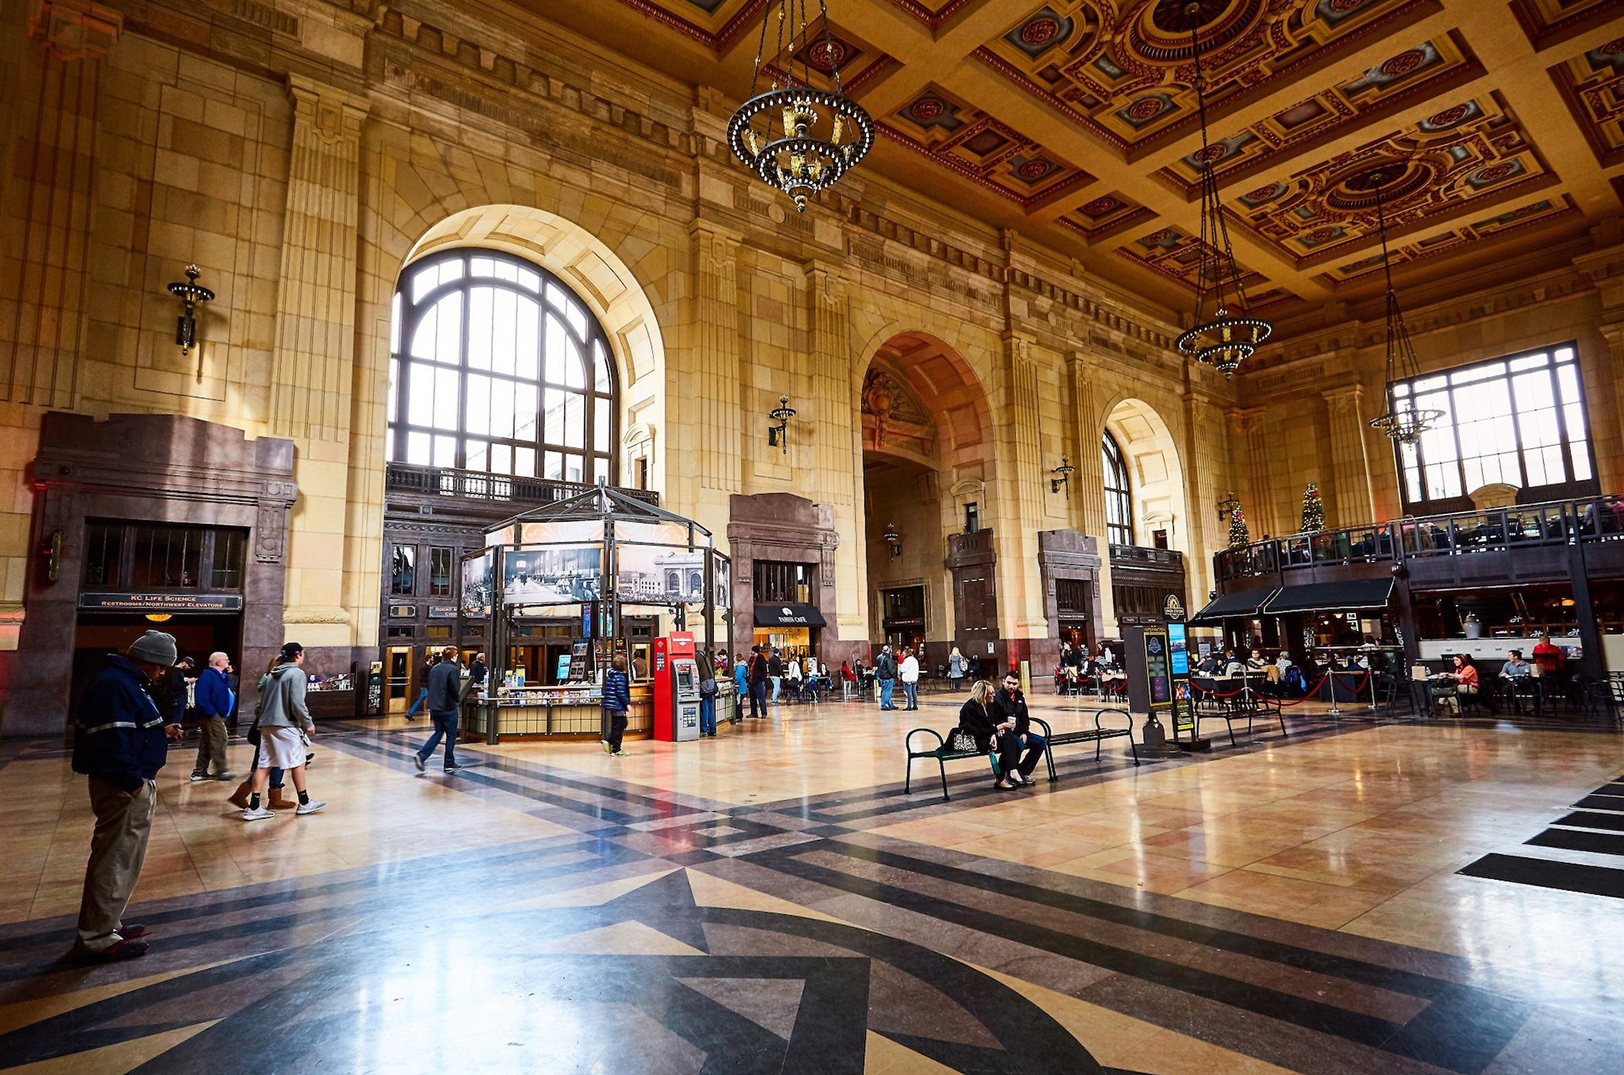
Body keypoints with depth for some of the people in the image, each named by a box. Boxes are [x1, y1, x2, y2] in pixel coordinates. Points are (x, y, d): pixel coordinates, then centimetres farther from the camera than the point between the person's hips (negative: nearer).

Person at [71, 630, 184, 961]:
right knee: (116, 860, -1)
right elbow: (110, 740, -26)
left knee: (122, 859, 20)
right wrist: (133, 782, -22)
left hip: (132, 784, 11)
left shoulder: (128, 682, 14)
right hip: (124, 788, -11)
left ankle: (107, 924, 32)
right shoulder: (114, 685, -21)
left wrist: (161, 731, 11)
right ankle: (96, 937, 9)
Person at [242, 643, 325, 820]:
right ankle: (304, 803, 15)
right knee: (297, 763, 4)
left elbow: (266, 701, 19)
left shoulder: (274, 675, 16)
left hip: (266, 724, 8)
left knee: (263, 765, 7)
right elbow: (297, 703, -16)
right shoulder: (296, 673, -10)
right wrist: (308, 723, -7)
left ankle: (254, 808, 5)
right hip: (286, 725, -8)